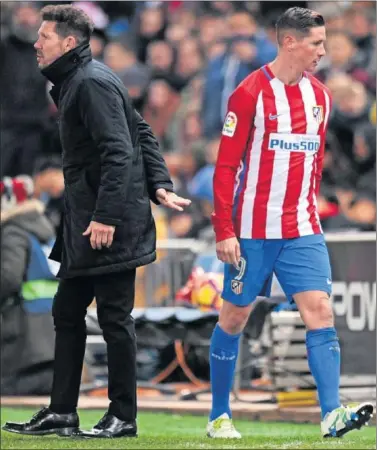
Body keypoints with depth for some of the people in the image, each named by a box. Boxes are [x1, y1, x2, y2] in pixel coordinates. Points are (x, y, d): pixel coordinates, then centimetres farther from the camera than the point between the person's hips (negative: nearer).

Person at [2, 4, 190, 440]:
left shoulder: (92, 83, -14)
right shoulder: (71, 83, 16)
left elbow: (118, 153, -22)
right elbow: (142, 133, 18)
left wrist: (106, 215, -25)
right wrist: (159, 185, 11)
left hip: (110, 226, -10)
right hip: (82, 223, 10)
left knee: (114, 316, -3)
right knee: (67, 313, 11)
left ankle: (123, 416, 3)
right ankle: (61, 412, 15)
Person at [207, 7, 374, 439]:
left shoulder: (319, 96, 9)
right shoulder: (250, 94, -9)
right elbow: (226, 167, -9)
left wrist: (310, 216, 15)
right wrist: (224, 232, -13)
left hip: (302, 232, 5)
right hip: (252, 232, -5)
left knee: (320, 310, -10)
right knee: (234, 318, 6)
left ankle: (332, 413, -17)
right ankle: (219, 416, 19)